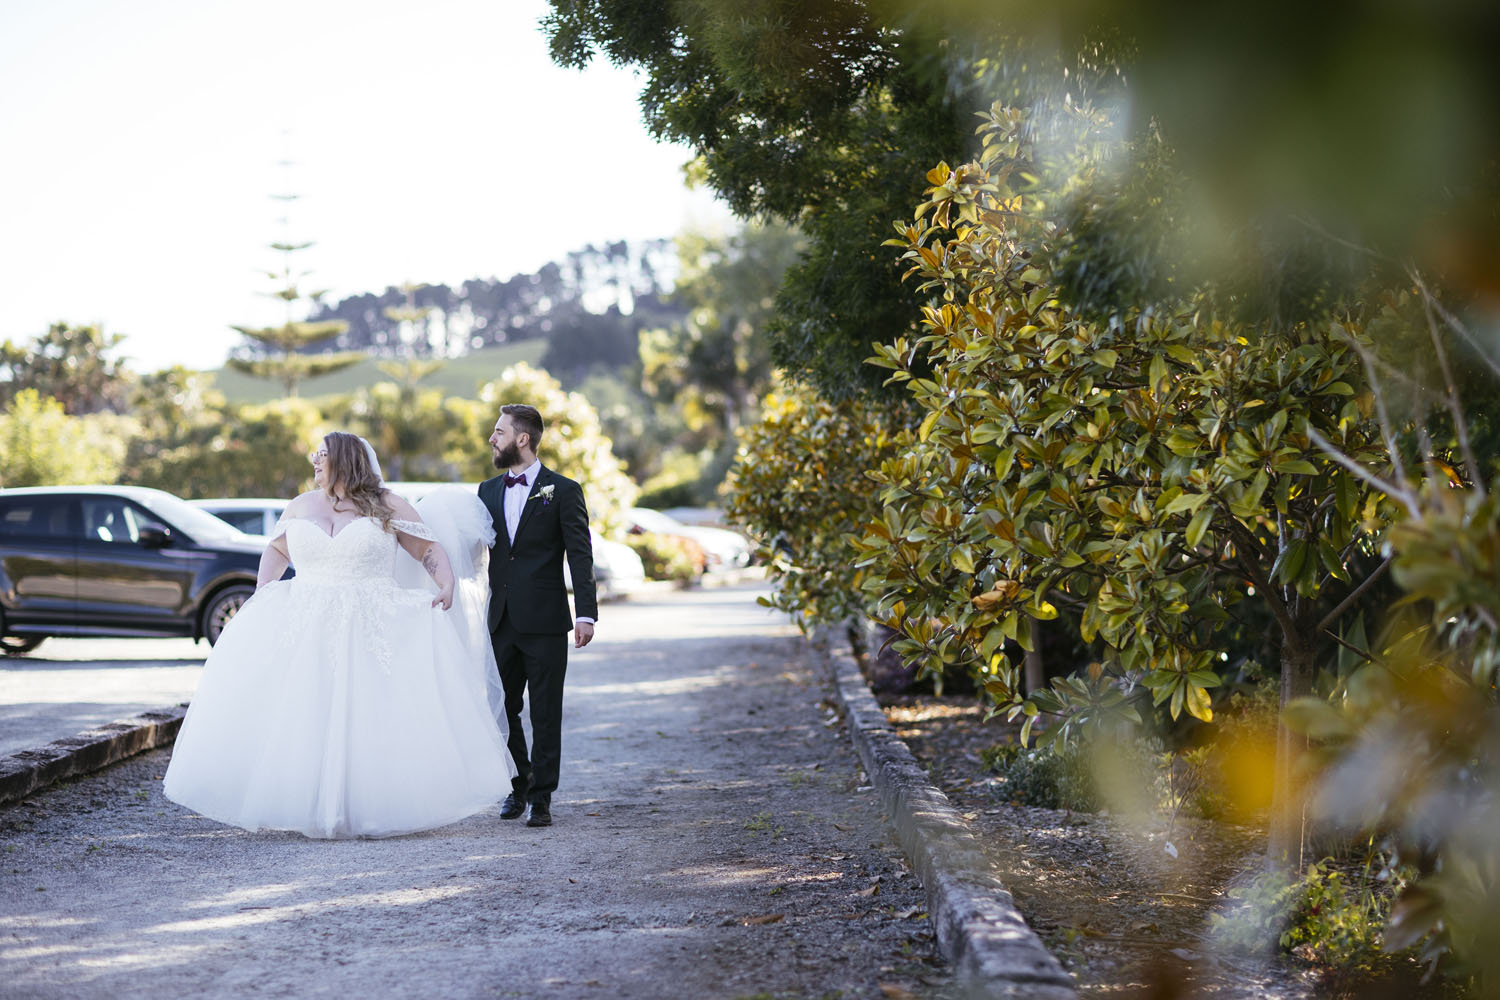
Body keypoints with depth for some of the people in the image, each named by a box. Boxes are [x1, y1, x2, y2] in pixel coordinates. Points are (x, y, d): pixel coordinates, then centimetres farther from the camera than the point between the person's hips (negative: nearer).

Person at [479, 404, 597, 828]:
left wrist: (587, 613, -15)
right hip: (501, 622, 5)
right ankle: (518, 785, 26)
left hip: (545, 622, -4)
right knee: (502, 710, 9)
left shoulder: (563, 491, -3)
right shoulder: (488, 491, 12)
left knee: (545, 714, 1)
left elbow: (580, 555, -7)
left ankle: (541, 797, 8)